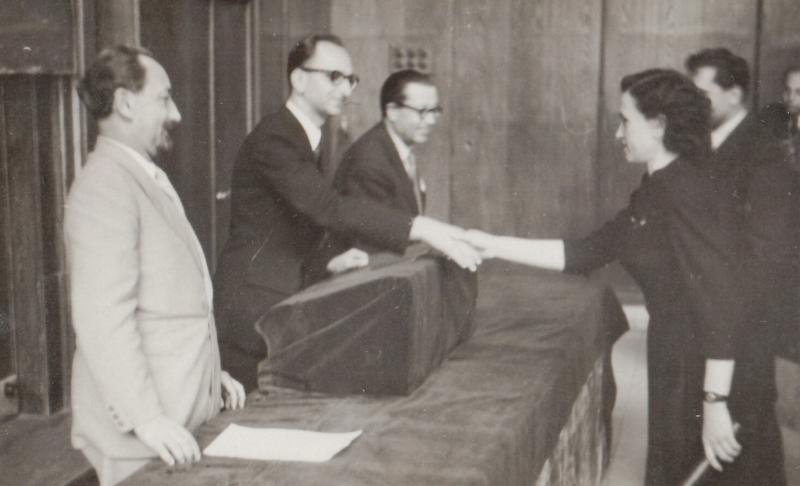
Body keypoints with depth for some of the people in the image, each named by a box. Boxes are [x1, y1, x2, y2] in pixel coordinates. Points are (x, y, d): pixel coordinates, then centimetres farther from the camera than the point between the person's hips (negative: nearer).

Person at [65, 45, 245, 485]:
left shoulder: (148, 179, 16)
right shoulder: (105, 185, -16)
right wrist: (145, 417, -26)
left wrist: (207, 372, 19)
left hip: (184, 414, 9)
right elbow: (102, 317, -24)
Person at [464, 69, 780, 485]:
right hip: (678, 367, 9)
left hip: (712, 376, -9)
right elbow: (586, 253, 11)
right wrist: (495, 246, 9)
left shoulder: (685, 193, -21)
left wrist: (715, 404, -27)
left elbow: (722, 302, -26)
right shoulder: (655, 194, 10)